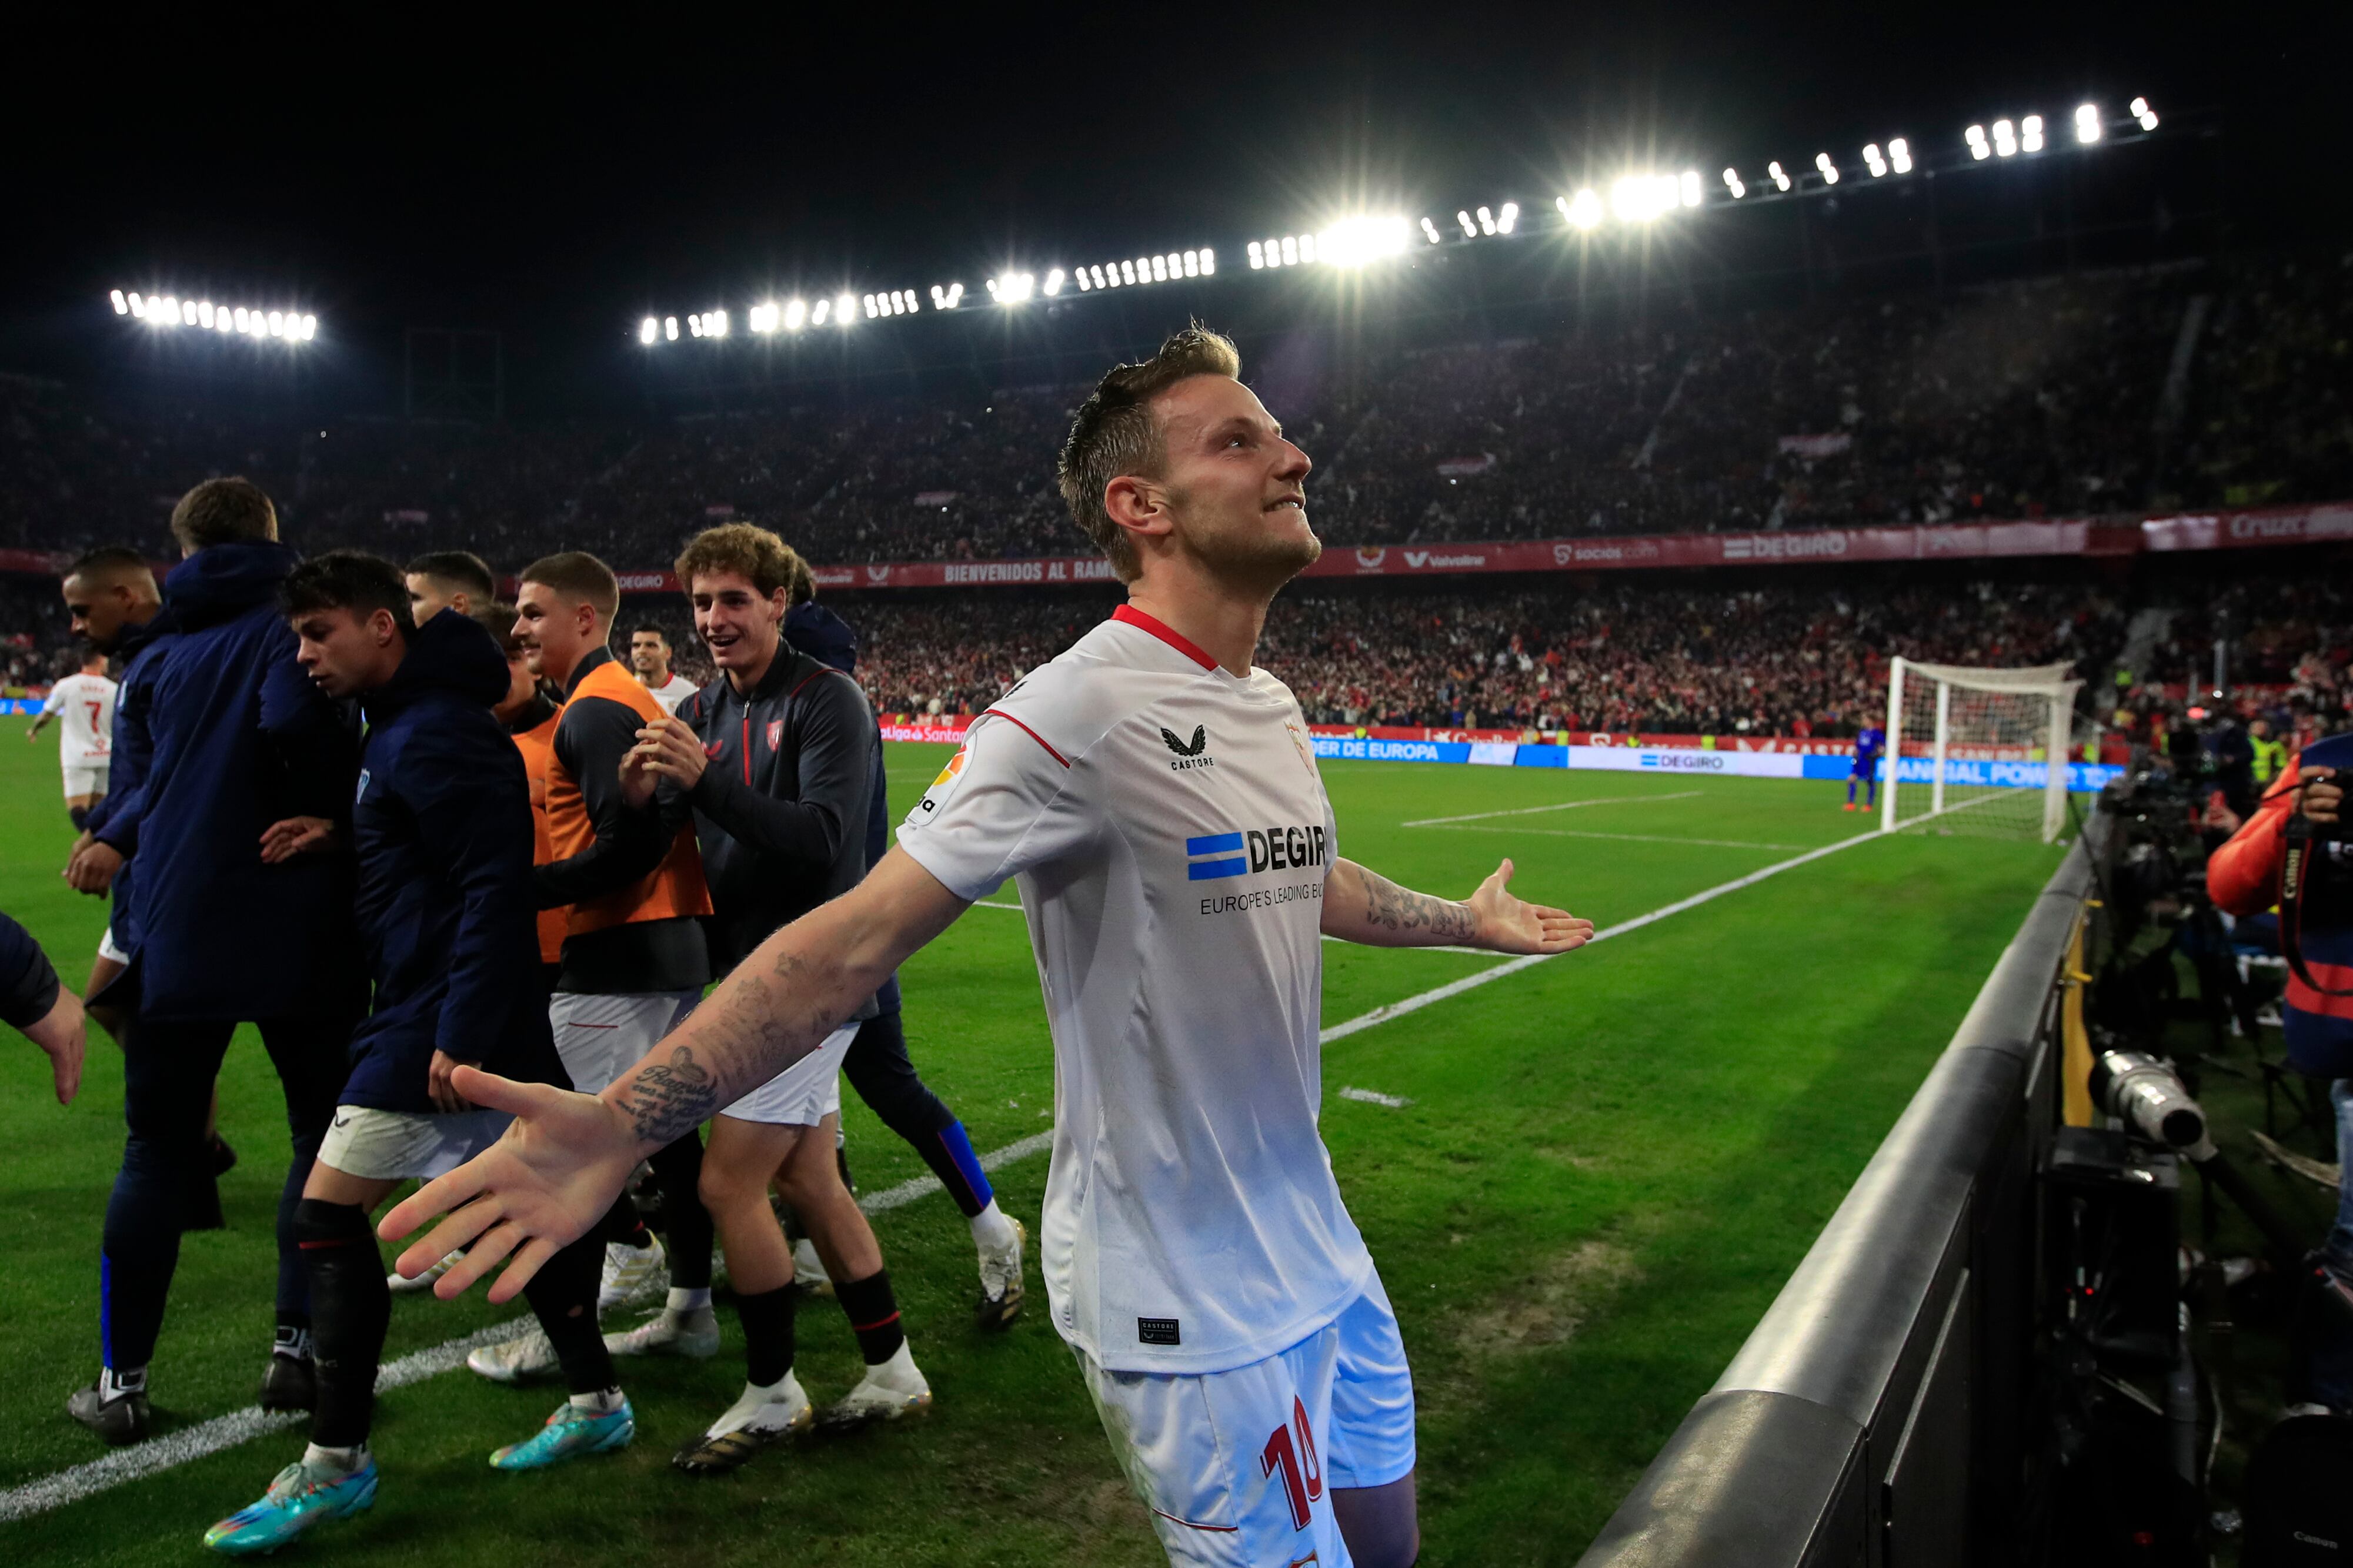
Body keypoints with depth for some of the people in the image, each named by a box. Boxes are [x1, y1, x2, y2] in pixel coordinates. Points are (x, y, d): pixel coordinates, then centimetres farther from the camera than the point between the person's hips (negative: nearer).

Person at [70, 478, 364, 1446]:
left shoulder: (176, 649, 13)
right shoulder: (289, 619, -6)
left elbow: (165, 780, 16)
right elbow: (295, 718, -25)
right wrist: (338, 817, -11)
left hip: (177, 930, 5)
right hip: (294, 926, -5)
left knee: (159, 1155, 14)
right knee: (323, 1135, 12)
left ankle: (122, 1382, 18)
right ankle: (297, 1350, 12)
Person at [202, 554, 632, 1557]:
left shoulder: (437, 732, -17)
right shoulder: (400, 727, 15)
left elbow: (496, 887, -23)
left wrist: (459, 1034, -24)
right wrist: (340, 837, 6)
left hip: (440, 1021, -10)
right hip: (447, 1016, 10)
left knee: (328, 1214, -3)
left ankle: (336, 1466, 8)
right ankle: (596, 1404, 25)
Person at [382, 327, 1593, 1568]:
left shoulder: (1273, 711, 5)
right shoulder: (1076, 715, -22)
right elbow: (859, 935, -27)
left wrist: (1467, 922, 35)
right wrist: (617, 1124, -36)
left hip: (1315, 1241, 8)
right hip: (1190, 1300, -8)